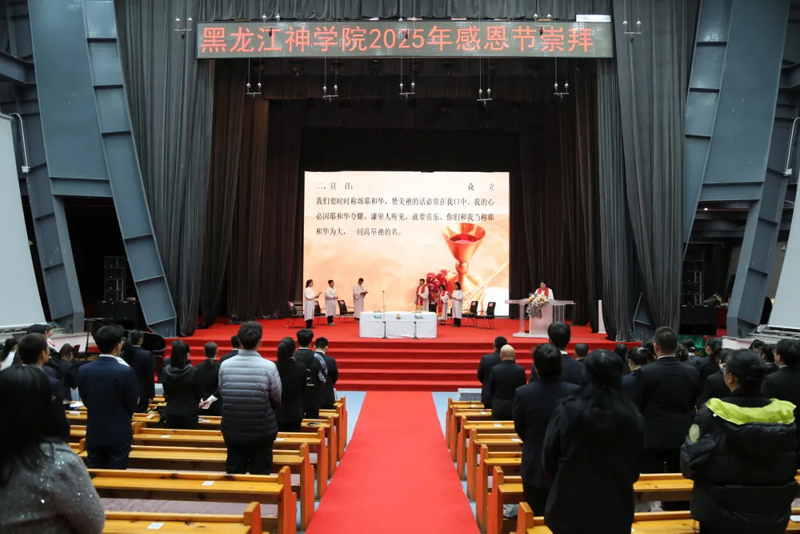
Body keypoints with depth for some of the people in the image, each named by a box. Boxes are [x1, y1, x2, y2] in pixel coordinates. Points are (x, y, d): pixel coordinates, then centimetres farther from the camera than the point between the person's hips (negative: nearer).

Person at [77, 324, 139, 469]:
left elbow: (85, 400, 7)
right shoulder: (125, 371, -19)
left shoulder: (83, 370, -5)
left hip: (94, 434, 4)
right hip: (119, 434, -4)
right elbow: (133, 403, -8)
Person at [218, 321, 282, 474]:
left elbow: (222, 393, 6)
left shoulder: (225, 365, -6)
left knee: (234, 474, 15)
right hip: (262, 430, -3)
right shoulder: (269, 367, -14)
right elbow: (277, 401, -3)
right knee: (260, 476, 8)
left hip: (232, 430, 3)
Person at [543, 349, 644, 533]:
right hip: (616, 508, 2)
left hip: (570, 505, -1)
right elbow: (636, 465, 4)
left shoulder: (567, 410, -15)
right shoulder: (632, 415, -9)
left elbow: (549, 460, -5)